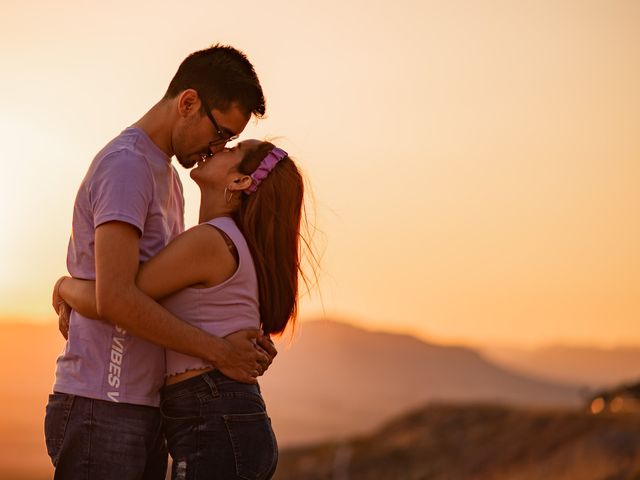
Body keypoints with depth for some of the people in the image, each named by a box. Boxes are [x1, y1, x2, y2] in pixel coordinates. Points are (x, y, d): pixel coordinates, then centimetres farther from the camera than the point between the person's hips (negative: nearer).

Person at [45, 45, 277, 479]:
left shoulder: (167, 177, 20)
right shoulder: (126, 165, -12)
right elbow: (115, 298, -22)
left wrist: (241, 338, 4)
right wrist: (219, 351, -14)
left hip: (140, 411, 10)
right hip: (102, 410, -10)